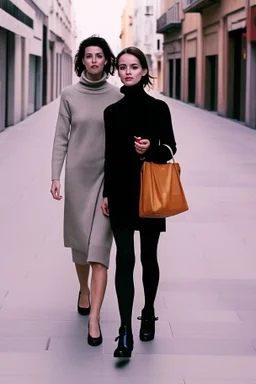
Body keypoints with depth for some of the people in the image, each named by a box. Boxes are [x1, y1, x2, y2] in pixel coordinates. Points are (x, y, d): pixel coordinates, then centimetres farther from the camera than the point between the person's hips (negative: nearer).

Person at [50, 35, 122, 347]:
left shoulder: (117, 96, -1)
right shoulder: (70, 95, 1)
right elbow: (61, 137, 2)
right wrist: (55, 176, -5)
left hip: (106, 176, -1)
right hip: (77, 174, 2)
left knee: (99, 246, -9)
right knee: (79, 240, 14)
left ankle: (93, 319, -11)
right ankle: (84, 290, 41)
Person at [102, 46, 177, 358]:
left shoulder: (158, 107, -1)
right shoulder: (112, 111, 5)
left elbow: (170, 148, 2)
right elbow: (110, 155, 9)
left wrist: (151, 150, -18)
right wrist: (106, 193, 7)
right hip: (121, 193, 1)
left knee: (148, 256, 10)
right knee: (125, 258, -7)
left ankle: (148, 314, 30)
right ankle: (125, 331, -10)